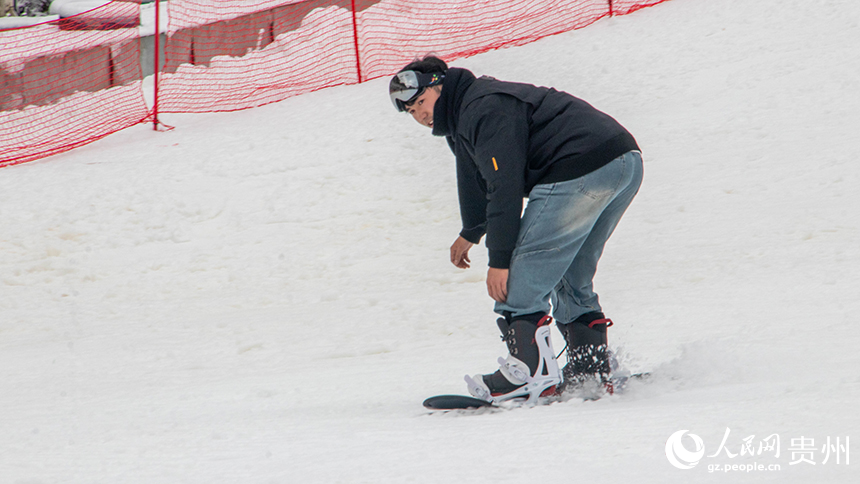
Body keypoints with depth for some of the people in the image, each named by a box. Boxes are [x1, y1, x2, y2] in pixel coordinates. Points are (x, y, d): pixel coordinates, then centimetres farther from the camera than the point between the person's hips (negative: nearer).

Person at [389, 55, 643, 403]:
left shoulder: (484, 109, -11)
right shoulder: (464, 115, 23)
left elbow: (505, 186, -17)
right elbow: (477, 182, 42)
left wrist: (499, 260, -17)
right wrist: (470, 234, 56)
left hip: (581, 172, -11)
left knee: (521, 277, -9)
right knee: (570, 279, 21)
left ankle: (533, 372, -12)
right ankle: (591, 370, 20)